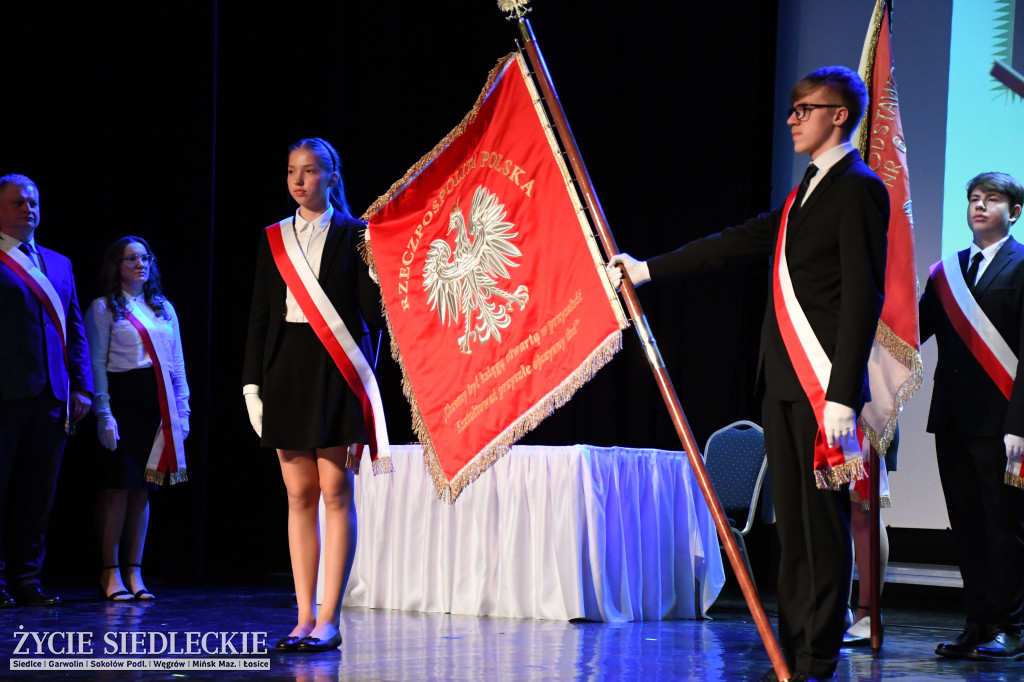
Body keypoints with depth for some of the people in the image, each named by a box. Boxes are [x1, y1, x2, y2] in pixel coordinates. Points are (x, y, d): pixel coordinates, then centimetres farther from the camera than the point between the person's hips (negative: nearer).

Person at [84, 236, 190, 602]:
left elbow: (177, 364, 17)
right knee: (118, 485, -6)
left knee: (143, 487, 6)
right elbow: (96, 364, -4)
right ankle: (110, 573, 0)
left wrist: (182, 410, 10)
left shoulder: (164, 309, 17)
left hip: (158, 403, 5)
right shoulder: (104, 308, 2)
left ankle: (134, 572, 10)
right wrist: (104, 413, -13)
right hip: (122, 399, -5)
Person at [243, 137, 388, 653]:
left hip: (337, 368, -4)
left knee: (336, 491, -6)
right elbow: (260, 314, 11)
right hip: (286, 367, 4)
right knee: (299, 494, 5)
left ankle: (329, 621, -4)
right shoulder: (273, 239, 13)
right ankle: (305, 618, 8)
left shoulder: (354, 234, 2)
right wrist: (253, 381, 6)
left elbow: (372, 310, 1)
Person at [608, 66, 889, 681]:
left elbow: (863, 298, -16)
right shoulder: (806, 192, 20)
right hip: (784, 381, 9)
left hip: (822, 382, -9)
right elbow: (737, 244, 25)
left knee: (823, 522, -5)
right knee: (792, 522, 10)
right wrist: (647, 270, 27)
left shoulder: (859, 190, -9)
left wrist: (842, 396, -21)